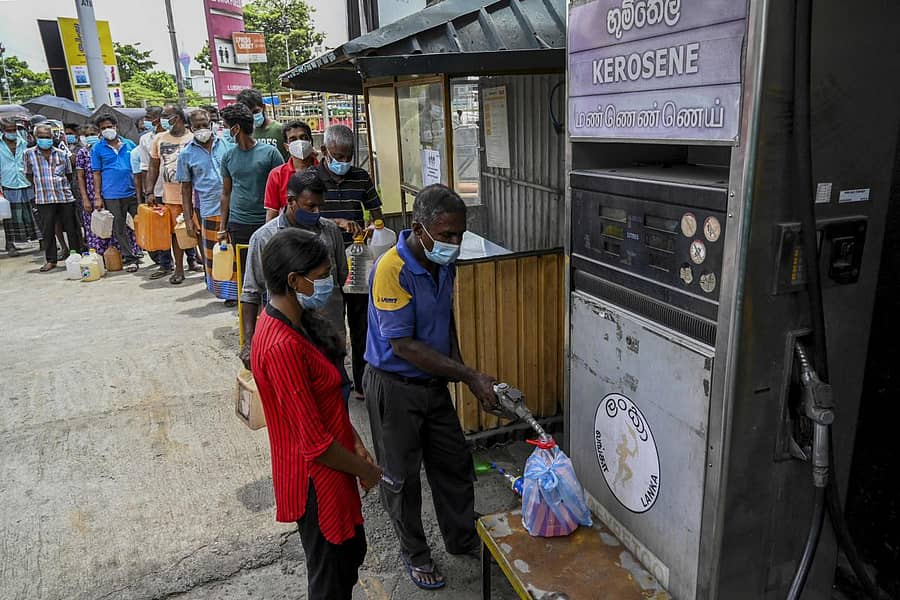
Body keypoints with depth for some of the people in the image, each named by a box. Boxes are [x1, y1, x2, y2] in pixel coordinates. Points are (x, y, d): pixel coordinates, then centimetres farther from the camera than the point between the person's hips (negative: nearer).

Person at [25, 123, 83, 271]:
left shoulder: (62, 154, 4)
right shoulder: (29, 153, 3)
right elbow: (29, 174, 12)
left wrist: (64, 187, 11)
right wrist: (40, 186, 10)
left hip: (65, 197, 1)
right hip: (44, 199, 0)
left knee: (71, 228, 5)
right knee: (48, 230, 4)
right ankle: (51, 260, 12)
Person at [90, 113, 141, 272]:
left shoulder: (130, 145, 9)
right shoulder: (97, 148, 4)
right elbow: (96, 173, 4)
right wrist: (97, 196, -1)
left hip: (133, 192, 1)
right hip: (112, 196, -1)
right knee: (119, 229, 4)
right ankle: (129, 259, 13)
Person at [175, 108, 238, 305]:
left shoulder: (226, 145, 4)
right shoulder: (187, 154, 4)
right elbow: (186, 188, 7)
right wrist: (188, 219, 2)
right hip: (209, 212, 0)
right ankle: (228, 292, 18)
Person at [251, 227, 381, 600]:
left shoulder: (294, 321, 0)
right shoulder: (282, 347, -31)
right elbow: (314, 443, -26)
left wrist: (355, 443, 5)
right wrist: (365, 469, -11)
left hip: (331, 465, 9)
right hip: (315, 477, -9)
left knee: (351, 552, 27)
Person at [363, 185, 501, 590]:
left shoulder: (444, 262, -3)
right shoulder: (392, 269, -27)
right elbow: (403, 345, -28)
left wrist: (457, 365, 4)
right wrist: (470, 377, -26)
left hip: (434, 382, 7)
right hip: (394, 387, -7)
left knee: (455, 463, 17)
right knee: (402, 476, 10)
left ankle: (463, 538, 38)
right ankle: (414, 553, 32)